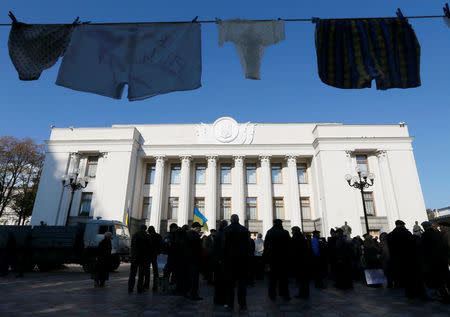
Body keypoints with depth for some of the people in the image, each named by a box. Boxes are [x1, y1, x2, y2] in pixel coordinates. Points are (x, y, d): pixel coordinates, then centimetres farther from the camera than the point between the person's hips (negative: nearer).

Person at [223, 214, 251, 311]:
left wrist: (223, 258, 0)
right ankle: (242, 305, 11)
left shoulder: (226, 230, -6)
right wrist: (248, 257, 7)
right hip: (243, 258, 1)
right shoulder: (245, 230, -1)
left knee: (230, 281, 9)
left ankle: (230, 304, 15)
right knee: (242, 282, 8)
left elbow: (224, 245, -7)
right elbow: (248, 245, 0)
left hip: (230, 258, -1)